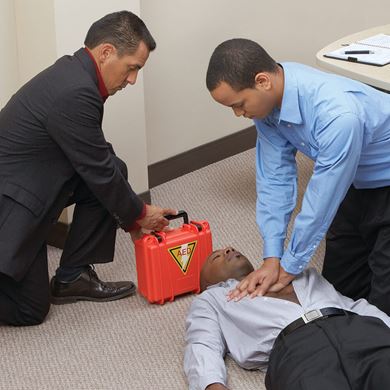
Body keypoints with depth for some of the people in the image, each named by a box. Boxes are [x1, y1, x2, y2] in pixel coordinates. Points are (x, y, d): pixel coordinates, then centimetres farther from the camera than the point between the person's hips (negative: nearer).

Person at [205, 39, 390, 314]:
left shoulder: (337, 114, -39)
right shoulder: (269, 98, -16)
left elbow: (322, 201, -30)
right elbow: (275, 177, -10)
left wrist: (289, 269, -18)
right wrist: (272, 259, -14)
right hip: (358, 182, 7)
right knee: (338, 285, 12)